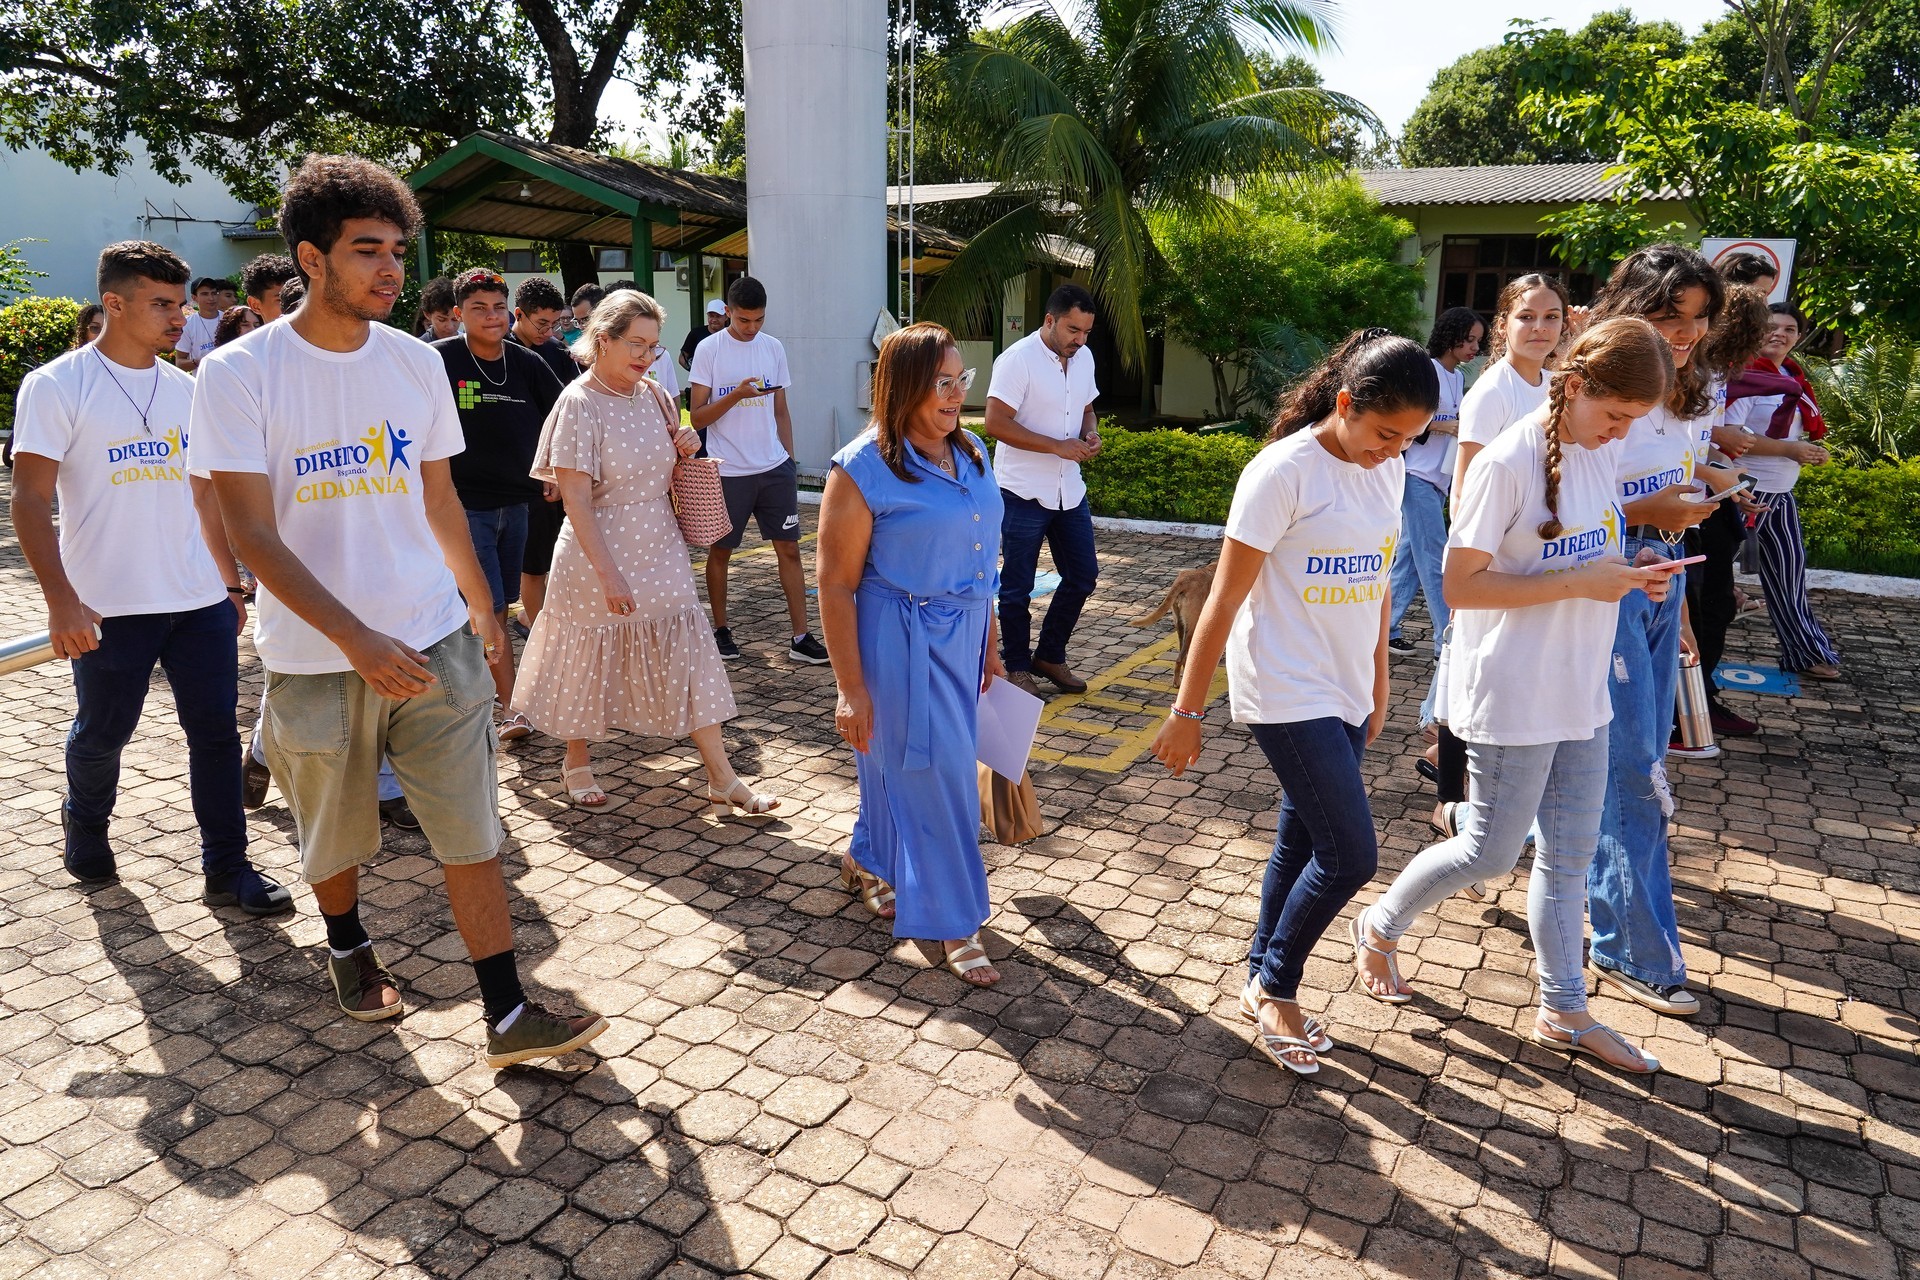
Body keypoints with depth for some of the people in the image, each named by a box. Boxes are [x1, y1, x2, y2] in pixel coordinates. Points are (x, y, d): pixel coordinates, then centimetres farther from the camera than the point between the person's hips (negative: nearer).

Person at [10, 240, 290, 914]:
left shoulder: (185, 389, 10)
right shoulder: (58, 386, -5)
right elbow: (31, 498, -9)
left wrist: (232, 584, 15)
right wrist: (60, 599, -18)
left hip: (200, 602, 4)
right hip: (109, 607, -4)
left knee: (216, 732, 3)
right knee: (101, 736, 12)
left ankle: (226, 869, 12)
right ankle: (86, 826, 40)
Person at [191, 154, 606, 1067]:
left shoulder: (416, 364, 2)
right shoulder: (239, 374, -10)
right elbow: (252, 532, -14)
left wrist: (481, 609, 16)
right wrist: (357, 639, -24)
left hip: (435, 645, 2)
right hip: (315, 660, -2)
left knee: (472, 832, 1)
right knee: (333, 835, 18)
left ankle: (507, 1016, 10)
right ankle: (348, 948, 47)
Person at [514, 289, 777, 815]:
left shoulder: (652, 396, 5)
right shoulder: (580, 404, -14)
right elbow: (575, 501, -17)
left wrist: (686, 450, -4)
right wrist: (607, 574, -20)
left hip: (659, 553, 6)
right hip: (599, 555, -6)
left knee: (688, 659, 4)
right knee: (590, 662, 10)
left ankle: (722, 778, 9)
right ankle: (576, 763, 34)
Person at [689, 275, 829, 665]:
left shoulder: (774, 348, 7)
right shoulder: (709, 349, -5)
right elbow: (697, 417, -8)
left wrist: (789, 460, 10)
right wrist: (736, 394, -21)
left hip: (775, 469, 3)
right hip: (728, 471, -3)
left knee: (789, 548, 0)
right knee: (720, 551, 9)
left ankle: (800, 637, 3)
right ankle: (721, 630, 25)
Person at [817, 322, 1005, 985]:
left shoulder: (971, 453, 5)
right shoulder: (864, 468, -15)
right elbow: (836, 584, -14)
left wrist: (988, 647, 16)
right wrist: (850, 688, -14)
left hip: (961, 637, 7)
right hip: (900, 640, -7)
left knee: (901, 762, 19)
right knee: (936, 771, 0)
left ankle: (867, 861, 44)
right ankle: (954, 921, 17)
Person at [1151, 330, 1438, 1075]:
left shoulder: (1388, 470, 4)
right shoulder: (1284, 472, -17)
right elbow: (1225, 600, -15)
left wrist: (1377, 684, 19)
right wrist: (1186, 713, -14)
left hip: (1346, 693, 7)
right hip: (1286, 696, -7)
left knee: (1303, 846, 15)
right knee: (1350, 856, -6)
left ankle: (1264, 985, 34)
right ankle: (1274, 987, 18)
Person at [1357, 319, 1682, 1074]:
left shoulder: (1603, 455, 6)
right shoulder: (1508, 463, -19)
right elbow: (1461, 586, -20)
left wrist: (1626, 578, -3)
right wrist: (1580, 583, -23)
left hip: (1581, 693, 8)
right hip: (1511, 694, -8)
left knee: (1570, 857, 15)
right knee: (1491, 854, 4)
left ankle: (1564, 1012, 29)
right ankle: (1380, 929, 29)